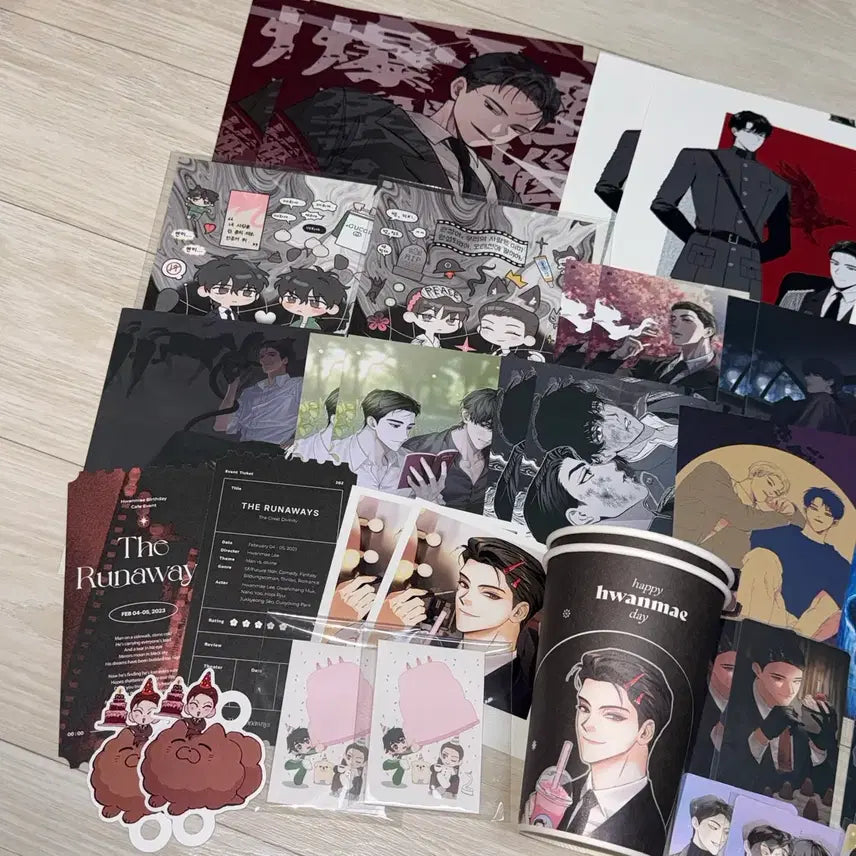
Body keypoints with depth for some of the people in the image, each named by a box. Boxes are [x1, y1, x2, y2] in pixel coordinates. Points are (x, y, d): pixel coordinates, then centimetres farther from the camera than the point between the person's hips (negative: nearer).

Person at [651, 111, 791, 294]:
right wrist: (696, 239, 4)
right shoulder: (698, 158, 14)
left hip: (746, 277, 3)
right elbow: (662, 203, 8)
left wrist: (753, 256, 9)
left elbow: (781, 242, 25)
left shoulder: (778, 185, 23)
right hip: (699, 264, -2)